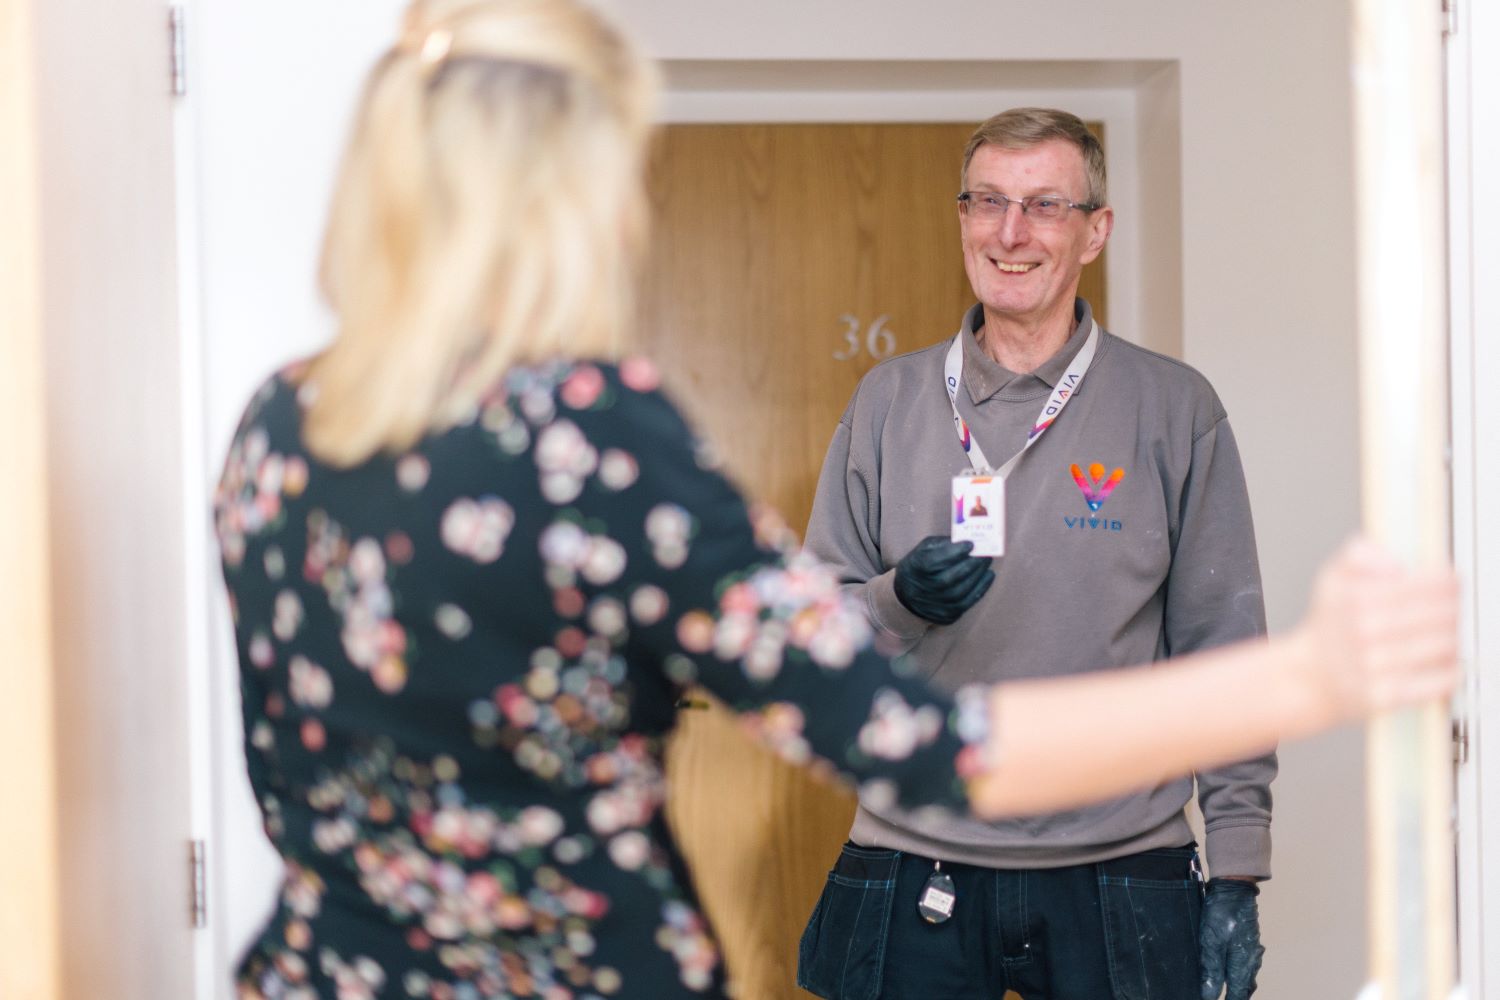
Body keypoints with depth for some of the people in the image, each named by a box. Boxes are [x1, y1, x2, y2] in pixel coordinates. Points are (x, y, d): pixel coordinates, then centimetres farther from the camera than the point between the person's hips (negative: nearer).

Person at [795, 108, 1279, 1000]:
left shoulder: (1174, 408, 1)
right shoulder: (889, 401, 6)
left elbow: (1224, 650, 2)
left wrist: (1239, 875, -2)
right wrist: (899, 600, -14)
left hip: (1119, 874, -1)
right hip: (916, 860, 1)